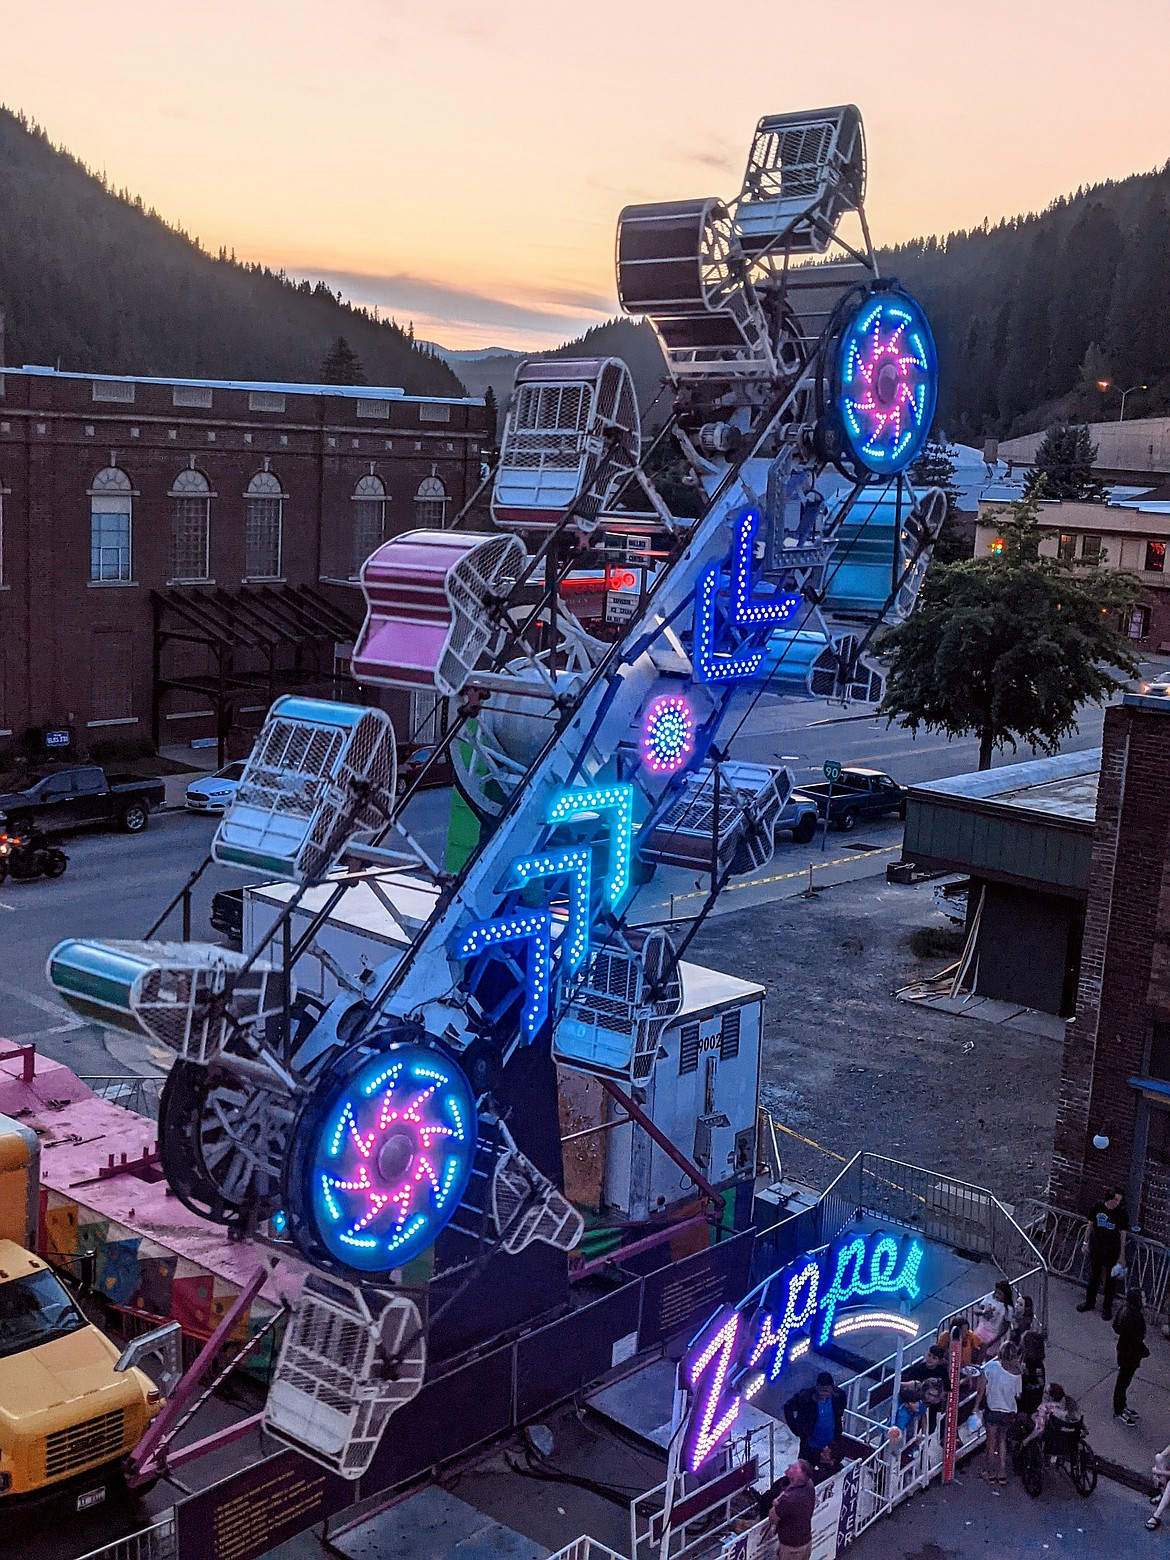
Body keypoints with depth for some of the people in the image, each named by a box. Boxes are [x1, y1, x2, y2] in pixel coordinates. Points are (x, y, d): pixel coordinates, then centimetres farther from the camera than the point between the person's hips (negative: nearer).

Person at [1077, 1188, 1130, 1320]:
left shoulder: (1122, 1213, -14)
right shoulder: (1097, 1207, -10)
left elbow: (1122, 1234, -7)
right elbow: (1090, 1225, 4)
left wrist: (1122, 1255, -4)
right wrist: (1086, 1243, 7)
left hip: (1112, 1252, -2)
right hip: (1096, 1249, 2)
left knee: (1111, 1279, 9)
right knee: (1093, 1276, 16)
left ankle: (1107, 1307, 25)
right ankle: (1089, 1302, 33)